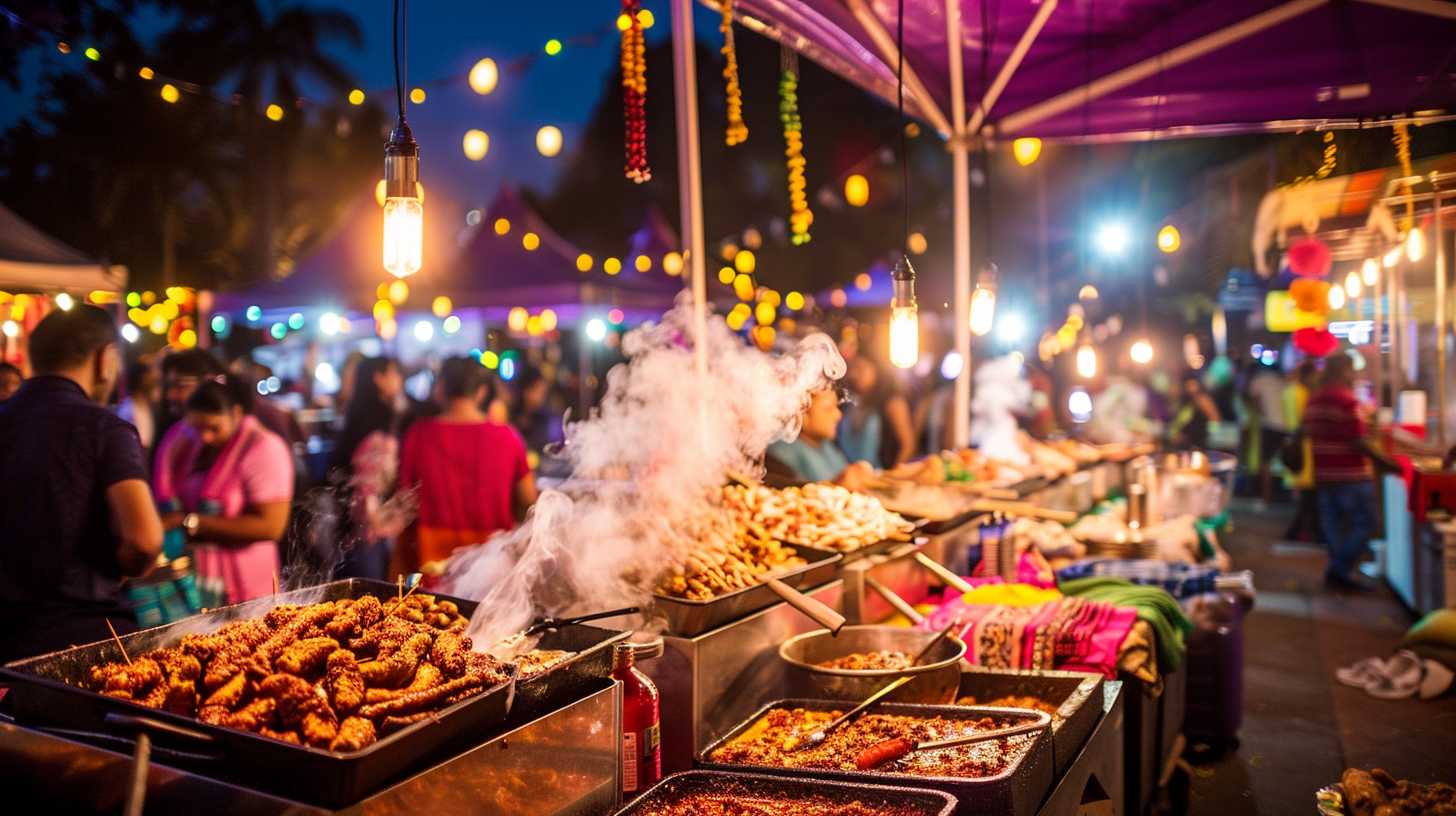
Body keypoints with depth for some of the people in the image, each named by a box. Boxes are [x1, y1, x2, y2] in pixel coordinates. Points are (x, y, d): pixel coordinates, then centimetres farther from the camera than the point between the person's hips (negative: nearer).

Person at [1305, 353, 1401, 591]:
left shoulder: (1313, 401, 11)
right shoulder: (1348, 401, -16)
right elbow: (1360, 442, -19)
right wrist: (1388, 463, -13)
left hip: (1323, 475, 8)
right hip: (1351, 476, -8)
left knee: (1333, 524, 12)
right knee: (1363, 525, 0)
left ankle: (1337, 574, 14)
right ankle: (1340, 571, -4)